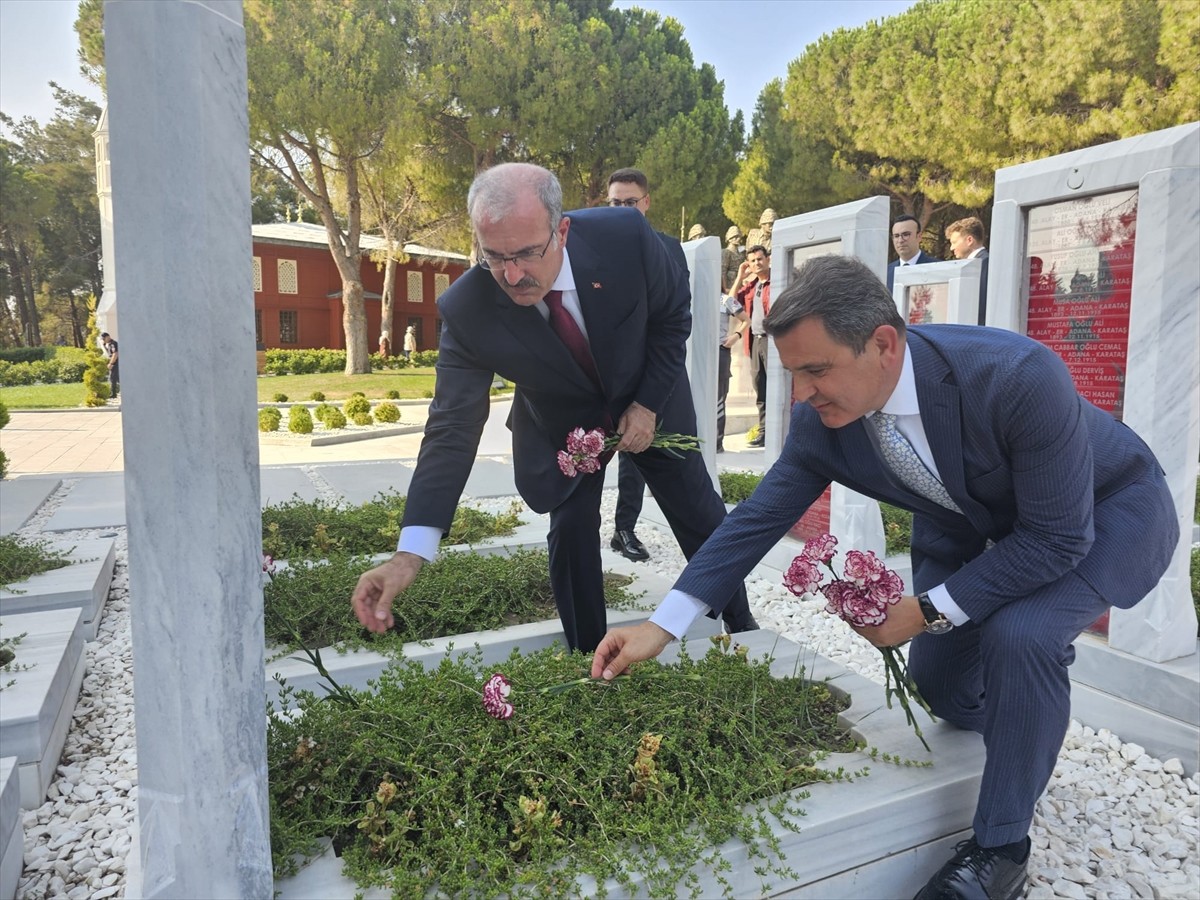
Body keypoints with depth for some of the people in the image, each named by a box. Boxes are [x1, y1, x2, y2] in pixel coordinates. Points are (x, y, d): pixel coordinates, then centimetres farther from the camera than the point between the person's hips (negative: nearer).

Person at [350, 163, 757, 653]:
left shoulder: (625, 236, -32)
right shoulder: (465, 311, -31)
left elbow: (674, 312, -12)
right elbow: (452, 429, -30)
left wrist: (649, 404, -16)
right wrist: (409, 555, -38)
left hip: (647, 400, 1)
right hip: (563, 426, -1)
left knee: (700, 513, 12)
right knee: (570, 532, -7)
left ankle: (742, 626, 37)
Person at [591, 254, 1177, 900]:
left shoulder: (1019, 377, -40)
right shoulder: (819, 418, -23)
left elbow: (1059, 535, -31)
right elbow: (761, 516, -16)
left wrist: (928, 611, -27)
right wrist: (662, 624, -20)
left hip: (1106, 510, -5)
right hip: (972, 523, 5)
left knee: (1020, 635, -30)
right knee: (934, 674, 1)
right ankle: (1017, 755, 38)